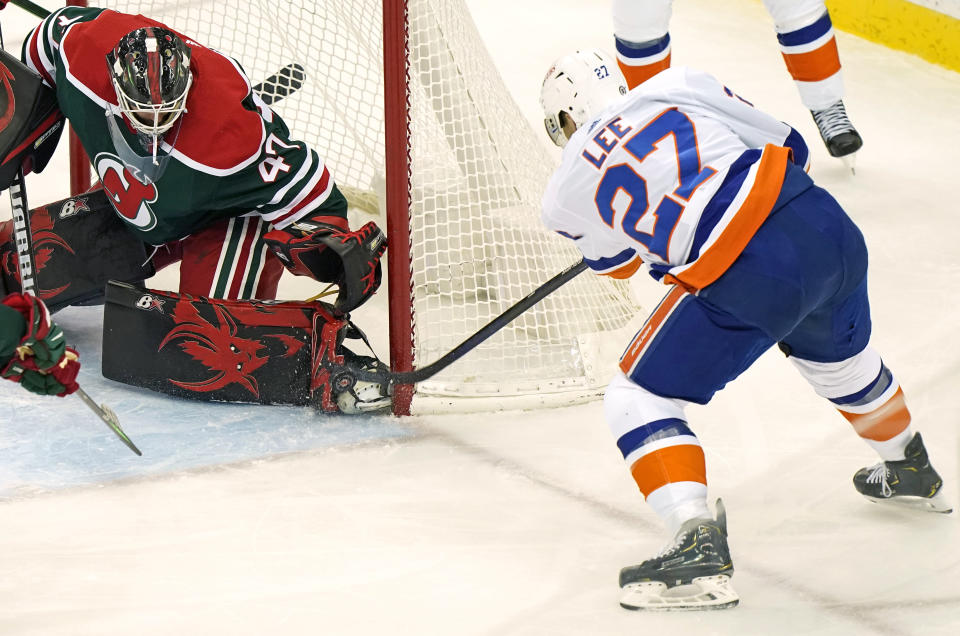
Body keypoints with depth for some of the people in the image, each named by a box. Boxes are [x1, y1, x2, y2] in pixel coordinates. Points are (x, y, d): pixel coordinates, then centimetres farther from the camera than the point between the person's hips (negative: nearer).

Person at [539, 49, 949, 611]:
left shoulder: (566, 195, 12)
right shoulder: (677, 86, 16)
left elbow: (614, 258, 31)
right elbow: (787, 147, 19)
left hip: (744, 282, -5)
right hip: (830, 228, 6)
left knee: (638, 399, 9)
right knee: (840, 354, 36)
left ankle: (699, 545, -8)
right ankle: (911, 472, 58)